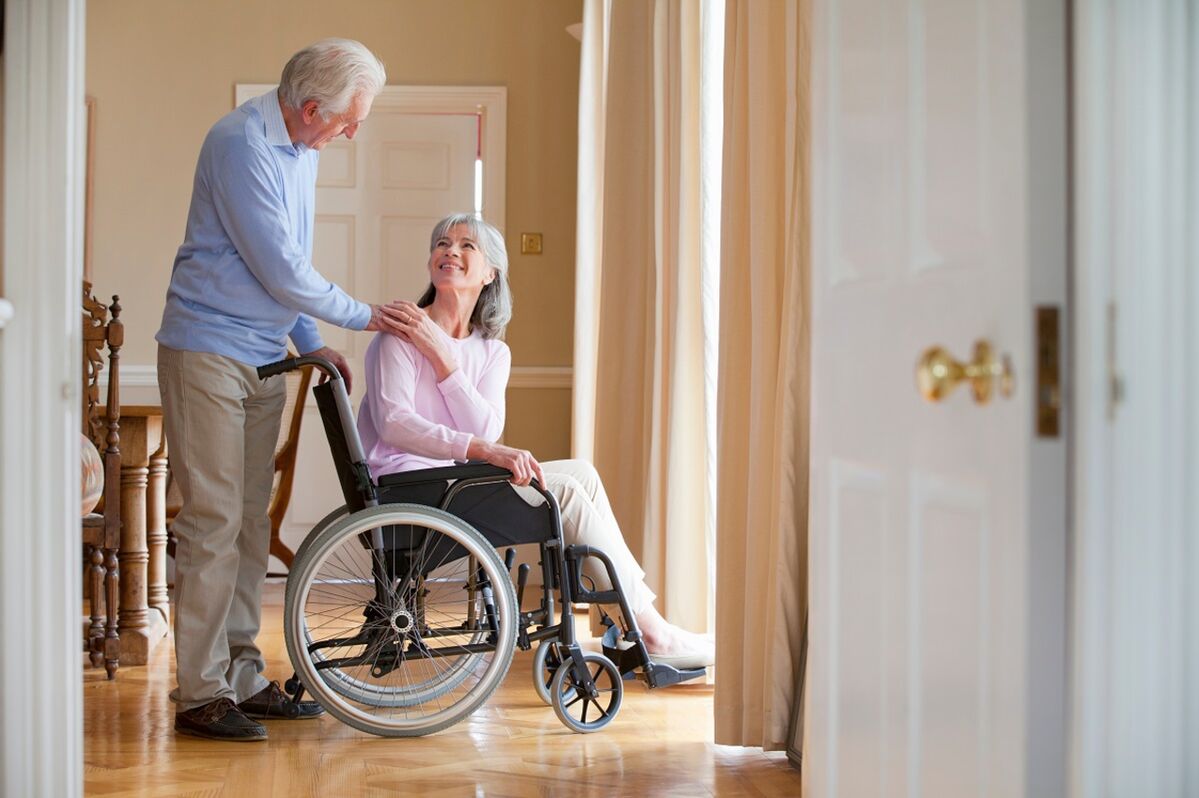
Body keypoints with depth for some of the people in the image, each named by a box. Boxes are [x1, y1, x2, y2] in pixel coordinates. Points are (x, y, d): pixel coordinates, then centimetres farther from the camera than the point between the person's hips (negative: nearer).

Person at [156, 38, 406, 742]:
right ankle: (200, 694, -4)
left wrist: (311, 343, 15)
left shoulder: (302, 148, 12)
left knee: (251, 521, 10)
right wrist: (361, 315, -7)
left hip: (263, 359, 9)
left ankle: (242, 678, 16)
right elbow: (282, 272, -19)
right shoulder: (242, 144, -18)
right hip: (209, 352, -9)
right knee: (213, 519, -9)